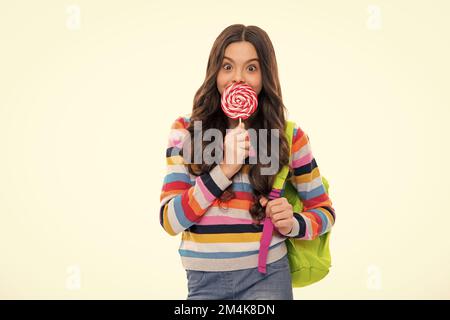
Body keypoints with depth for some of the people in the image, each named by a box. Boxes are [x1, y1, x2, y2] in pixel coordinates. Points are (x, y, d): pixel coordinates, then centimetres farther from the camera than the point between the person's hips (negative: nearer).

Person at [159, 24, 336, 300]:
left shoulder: (289, 136, -2)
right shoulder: (186, 131, -1)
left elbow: (324, 211, 9)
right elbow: (170, 220, -8)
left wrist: (292, 225, -13)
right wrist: (224, 170, -18)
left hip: (266, 277, -1)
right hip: (204, 280, 1)